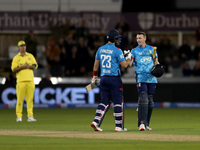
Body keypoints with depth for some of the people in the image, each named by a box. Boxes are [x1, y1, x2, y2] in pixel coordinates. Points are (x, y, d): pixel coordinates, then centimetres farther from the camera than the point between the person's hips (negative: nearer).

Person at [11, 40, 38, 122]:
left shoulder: (30, 56, 15)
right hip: (21, 81, -3)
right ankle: (19, 116, 0)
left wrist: (29, 66, -9)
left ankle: (30, 116, 0)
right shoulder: (16, 58, 6)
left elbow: (35, 66, 9)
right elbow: (13, 69, -4)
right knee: (20, 99, -5)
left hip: (30, 80, 3)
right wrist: (23, 67, -14)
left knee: (30, 99, -1)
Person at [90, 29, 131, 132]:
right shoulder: (117, 51, -10)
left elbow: (96, 65, 13)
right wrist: (129, 57, 10)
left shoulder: (100, 49, 8)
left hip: (103, 78, 5)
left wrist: (94, 77, 23)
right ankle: (118, 125, 1)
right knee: (117, 102, 1)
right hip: (114, 78, -5)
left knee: (104, 101, 9)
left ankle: (96, 121, -6)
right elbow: (124, 65, -8)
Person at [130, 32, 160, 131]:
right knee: (143, 100, -18)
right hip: (141, 77, -3)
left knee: (150, 101, 4)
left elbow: (156, 61, 18)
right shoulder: (134, 51, 9)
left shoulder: (151, 49, 15)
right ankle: (142, 123, -22)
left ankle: (146, 124, 12)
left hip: (151, 78, 3)